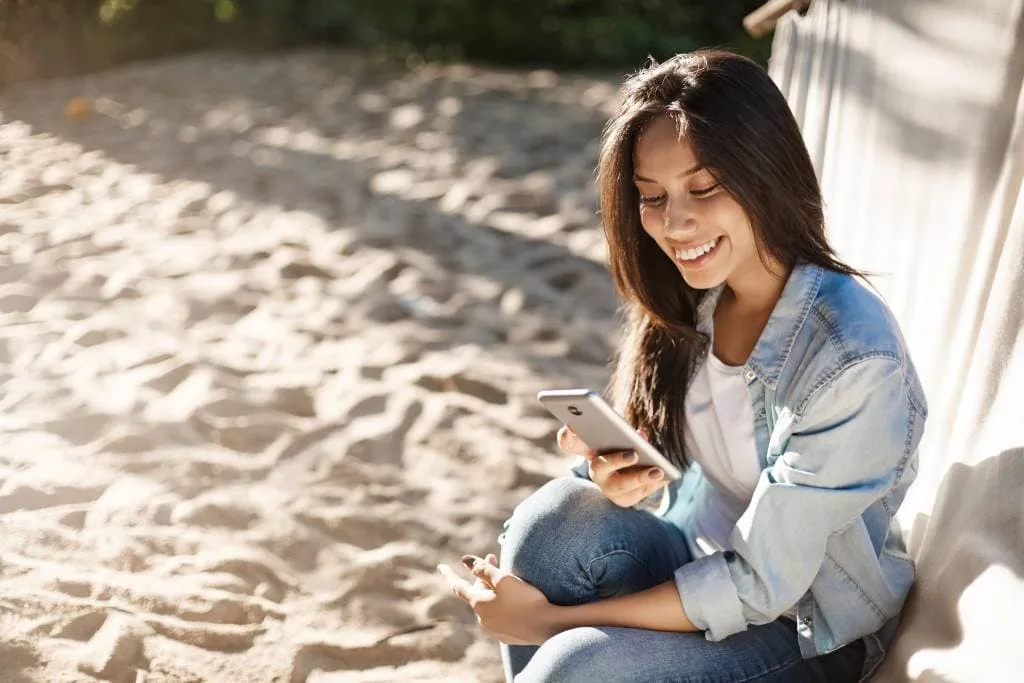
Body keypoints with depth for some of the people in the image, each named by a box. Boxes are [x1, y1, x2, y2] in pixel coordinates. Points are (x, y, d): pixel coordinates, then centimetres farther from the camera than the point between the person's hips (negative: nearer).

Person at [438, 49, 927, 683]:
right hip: (702, 564, 5)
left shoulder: (853, 358, -26)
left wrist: (551, 618, -21)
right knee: (556, 517, -23)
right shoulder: (685, 301, -8)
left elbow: (760, 587, -23)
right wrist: (623, 473, -19)